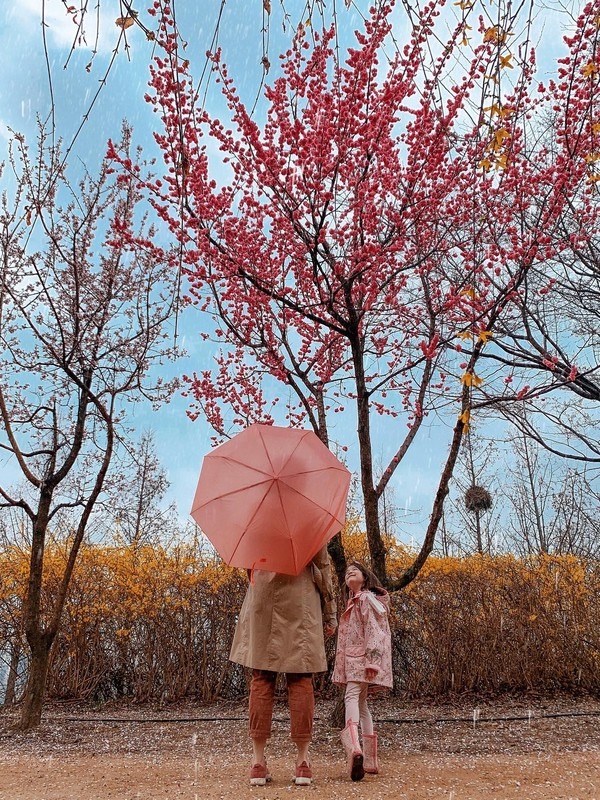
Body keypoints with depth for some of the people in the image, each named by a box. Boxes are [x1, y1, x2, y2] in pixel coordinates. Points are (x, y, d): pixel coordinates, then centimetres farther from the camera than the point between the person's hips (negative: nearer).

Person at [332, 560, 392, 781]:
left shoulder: (367, 597, -6)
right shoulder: (353, 601, 21)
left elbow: (372, 630, -16)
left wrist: (371, 660, -25)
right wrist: (342, 668, 21)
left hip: (362, 656, -9)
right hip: (353, 657, 9)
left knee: (351, 696, -23)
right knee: (360, 702, 9)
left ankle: (354, 747, -41)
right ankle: (369, 760, 13)